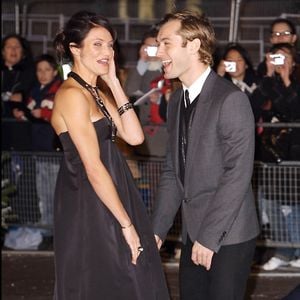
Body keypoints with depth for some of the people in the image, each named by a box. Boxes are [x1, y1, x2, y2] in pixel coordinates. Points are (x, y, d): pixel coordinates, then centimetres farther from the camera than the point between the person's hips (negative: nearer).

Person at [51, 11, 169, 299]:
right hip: (90, 208, -9)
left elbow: (134, 136, 1)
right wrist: (126, 224, -18)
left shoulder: (95, 93, 12)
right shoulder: (72, 94, -17)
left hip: (108, 201, 9)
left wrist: (114, 83, -1)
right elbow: (93, 168, -20)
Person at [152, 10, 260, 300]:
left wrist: (209, 236, -19)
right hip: (193, 233, 7)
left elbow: (238, 173, -19)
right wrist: (157, 230, 6)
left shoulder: (231, 99, -14)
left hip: (228, 236, -7)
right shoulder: (177, 101, 11)